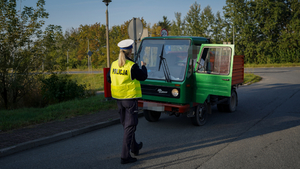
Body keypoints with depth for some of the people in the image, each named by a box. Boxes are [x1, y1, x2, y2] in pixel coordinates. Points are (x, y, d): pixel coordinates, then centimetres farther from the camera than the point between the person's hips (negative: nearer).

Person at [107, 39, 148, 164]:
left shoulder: (114, 65, 0)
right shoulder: (132, 66, -18)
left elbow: (109, 79, 11)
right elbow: (143, 77, -5)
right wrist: (143, 66, 12)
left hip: (118, 98, 7)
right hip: (130, 98, -6)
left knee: (126, 124, 20)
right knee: (130, 126, 1)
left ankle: (135, 147, 39)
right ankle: (125, 156, -1)